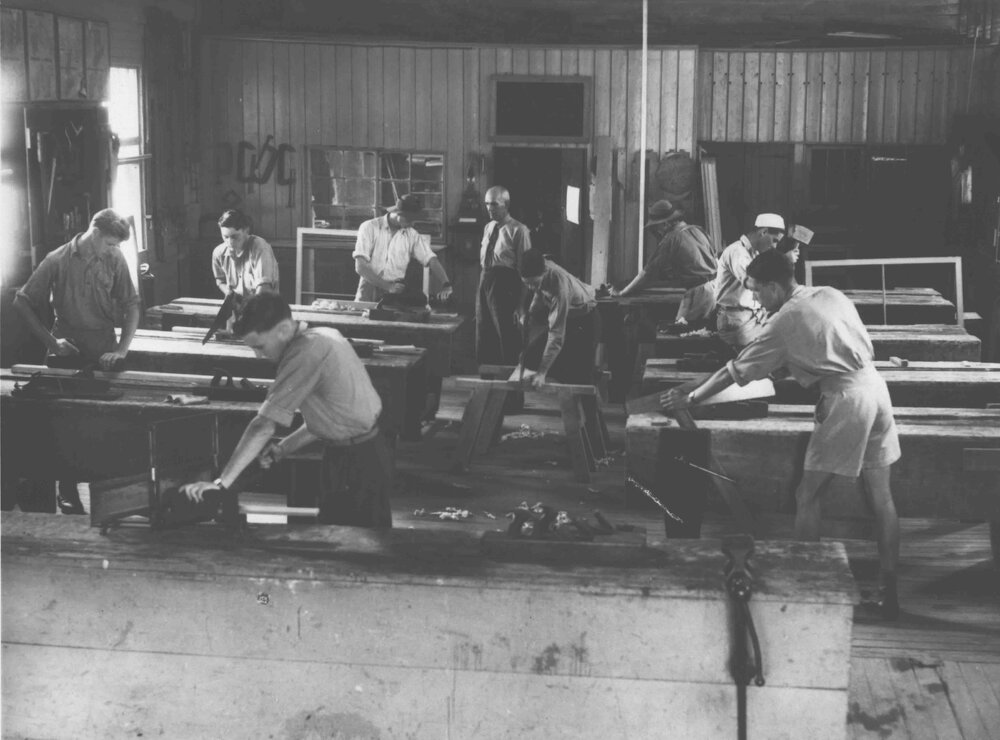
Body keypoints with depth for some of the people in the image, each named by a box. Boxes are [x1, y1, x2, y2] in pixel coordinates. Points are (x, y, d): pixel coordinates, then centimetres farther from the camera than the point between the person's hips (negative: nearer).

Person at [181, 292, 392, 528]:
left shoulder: (305, 354, -23)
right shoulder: (324, 335, 6)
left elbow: (264, 426, -26)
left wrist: (220, 483, -25)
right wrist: (283, 448, 6)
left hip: (355, 463, -9)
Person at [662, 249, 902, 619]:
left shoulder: (784, 322, -5)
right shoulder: (833, 295, 13)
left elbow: (735, 372, 0)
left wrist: (689, 397, 11)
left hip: (845, 400, -8)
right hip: (875, 385, 8)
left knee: (807, 496, 2)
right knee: (881, 496, 10)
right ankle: (889, 591, 14)